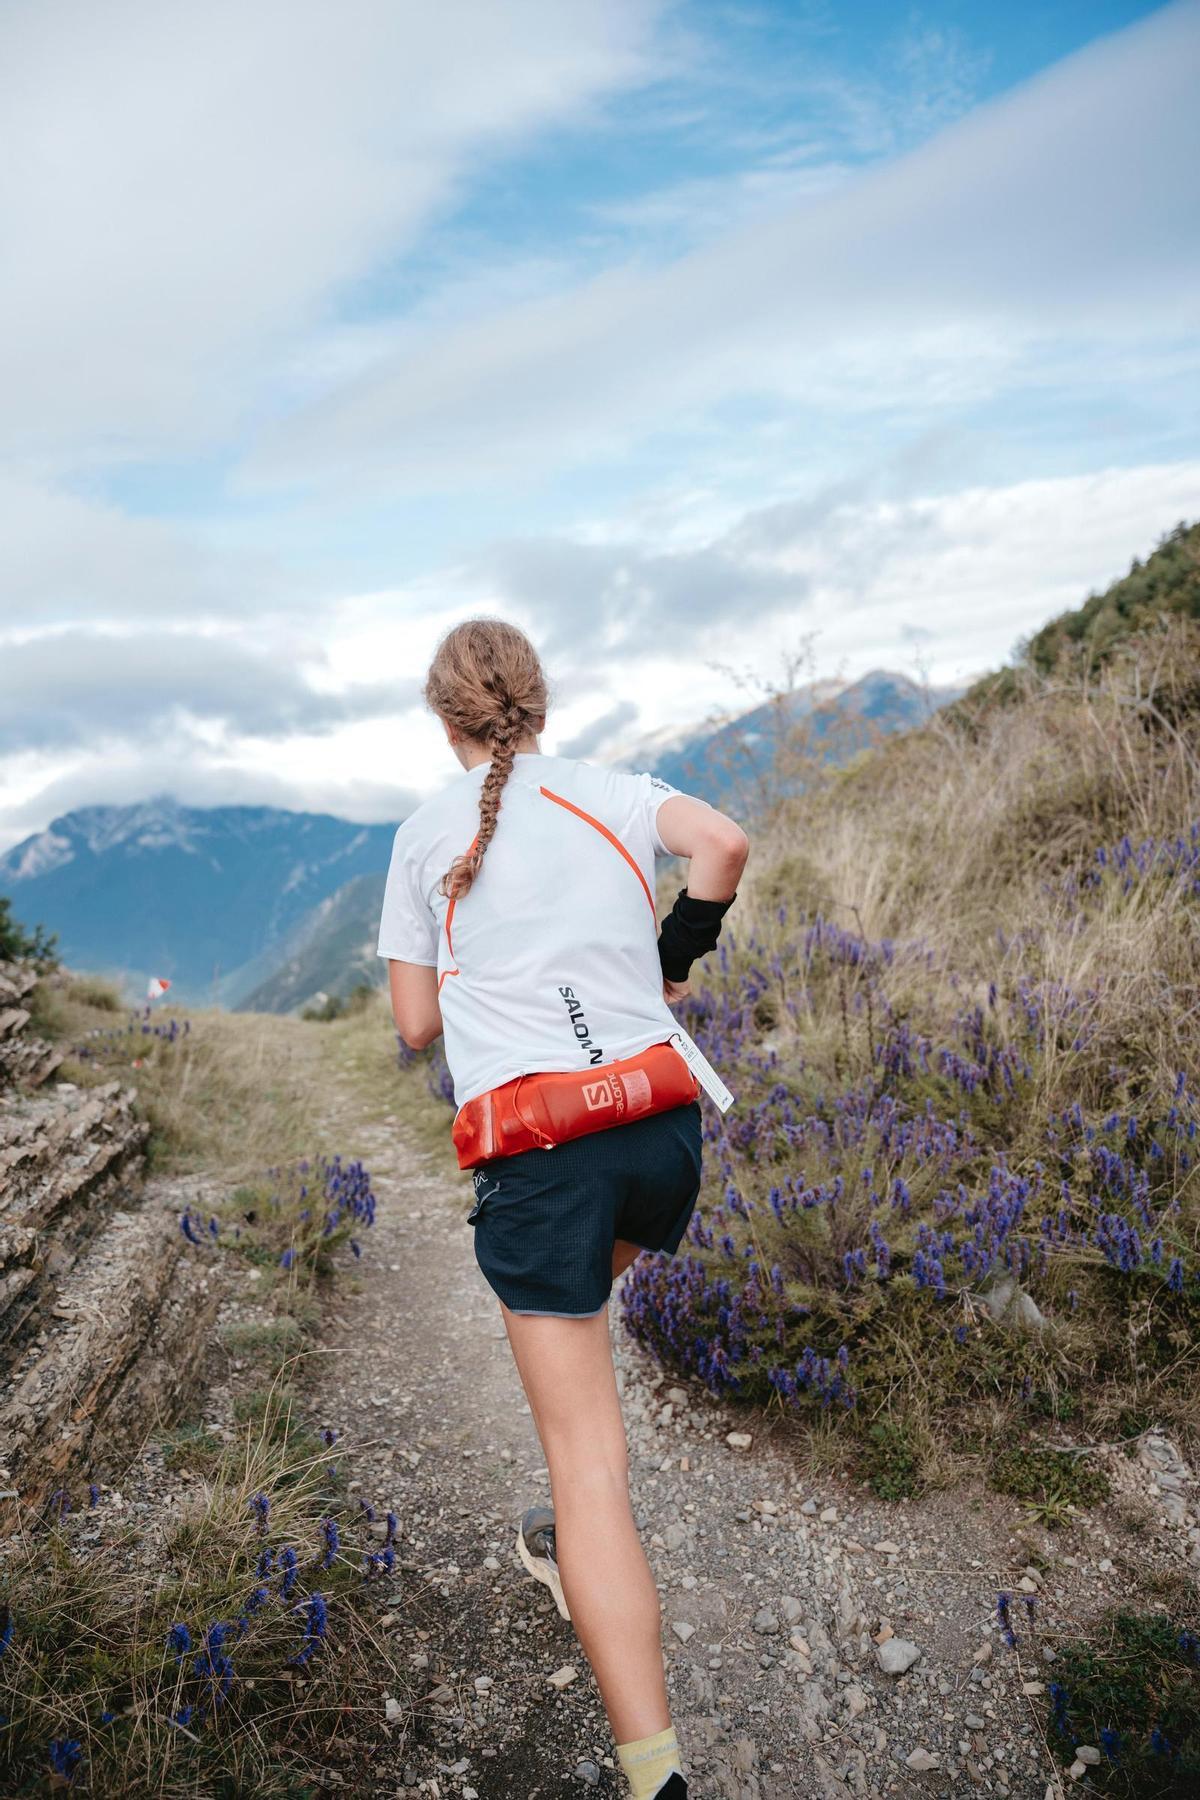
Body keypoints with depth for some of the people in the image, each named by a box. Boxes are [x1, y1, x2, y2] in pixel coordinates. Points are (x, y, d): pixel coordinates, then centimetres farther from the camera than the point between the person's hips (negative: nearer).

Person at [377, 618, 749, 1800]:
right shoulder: (612, 792, 10)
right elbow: (722, 844, -9)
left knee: (590, 1463, 0)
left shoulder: (425, 834, 8)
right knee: (576, 1295, 34)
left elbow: (414, 1026, 7)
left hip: (534, 1148, -3)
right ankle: (574, 1546, 46)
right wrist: (673, 958, 8)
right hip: (663, 1126, 4)